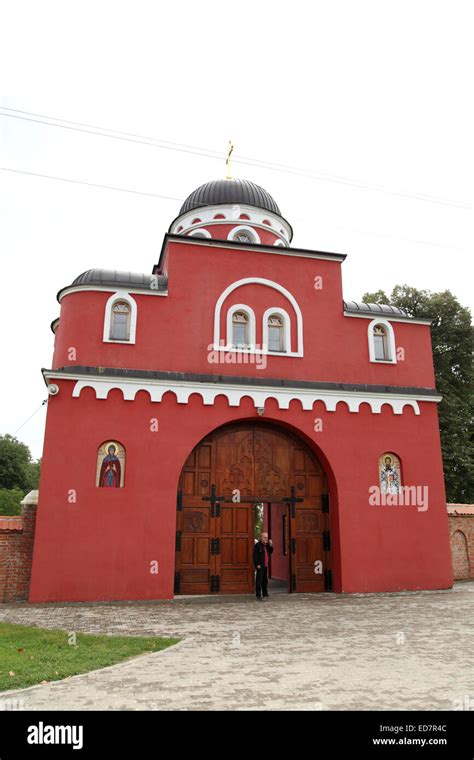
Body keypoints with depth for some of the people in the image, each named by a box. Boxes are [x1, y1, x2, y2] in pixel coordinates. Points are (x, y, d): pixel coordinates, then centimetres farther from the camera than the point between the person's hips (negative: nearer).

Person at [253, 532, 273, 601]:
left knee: (265, 580, 15)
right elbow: (255, 556, -14)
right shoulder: (258, 545, -10)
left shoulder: (267, 545, 15)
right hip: (260, 566, -8)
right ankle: (258, 596, -5)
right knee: (259, 580, -7)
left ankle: (265, 594, 26)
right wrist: (257, 564, -19)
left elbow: (270, 552, 16)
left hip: (266, 566, 8)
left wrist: (271, 545, 3)